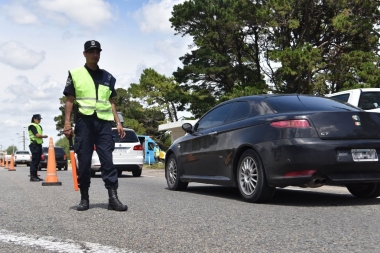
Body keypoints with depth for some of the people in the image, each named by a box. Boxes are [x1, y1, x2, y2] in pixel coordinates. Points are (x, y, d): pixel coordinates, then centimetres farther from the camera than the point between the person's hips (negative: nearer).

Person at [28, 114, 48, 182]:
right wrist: (44, 136, -2)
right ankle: (32, 177, -9)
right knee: (34, 160, -10)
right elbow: (37, 135, -16)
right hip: (34, 145, -9)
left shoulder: (39, 126, 23)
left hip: (39, 144, 9)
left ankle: (35, 176, 16)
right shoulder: (32, 126, -7)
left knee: (38, 160, 10)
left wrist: (42, 136, 2)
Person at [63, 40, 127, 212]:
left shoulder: (107, 77, 17)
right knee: (84, 161, 2)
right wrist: (67, 123, -4)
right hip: (84, 121, -2)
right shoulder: (75, 74, 9)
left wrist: (118, 123, 10)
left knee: (107, 160, -5)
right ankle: (84, 198, 12)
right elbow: (70, 100, 5)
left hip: (103, 121, 2)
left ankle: (113, 198, -7)